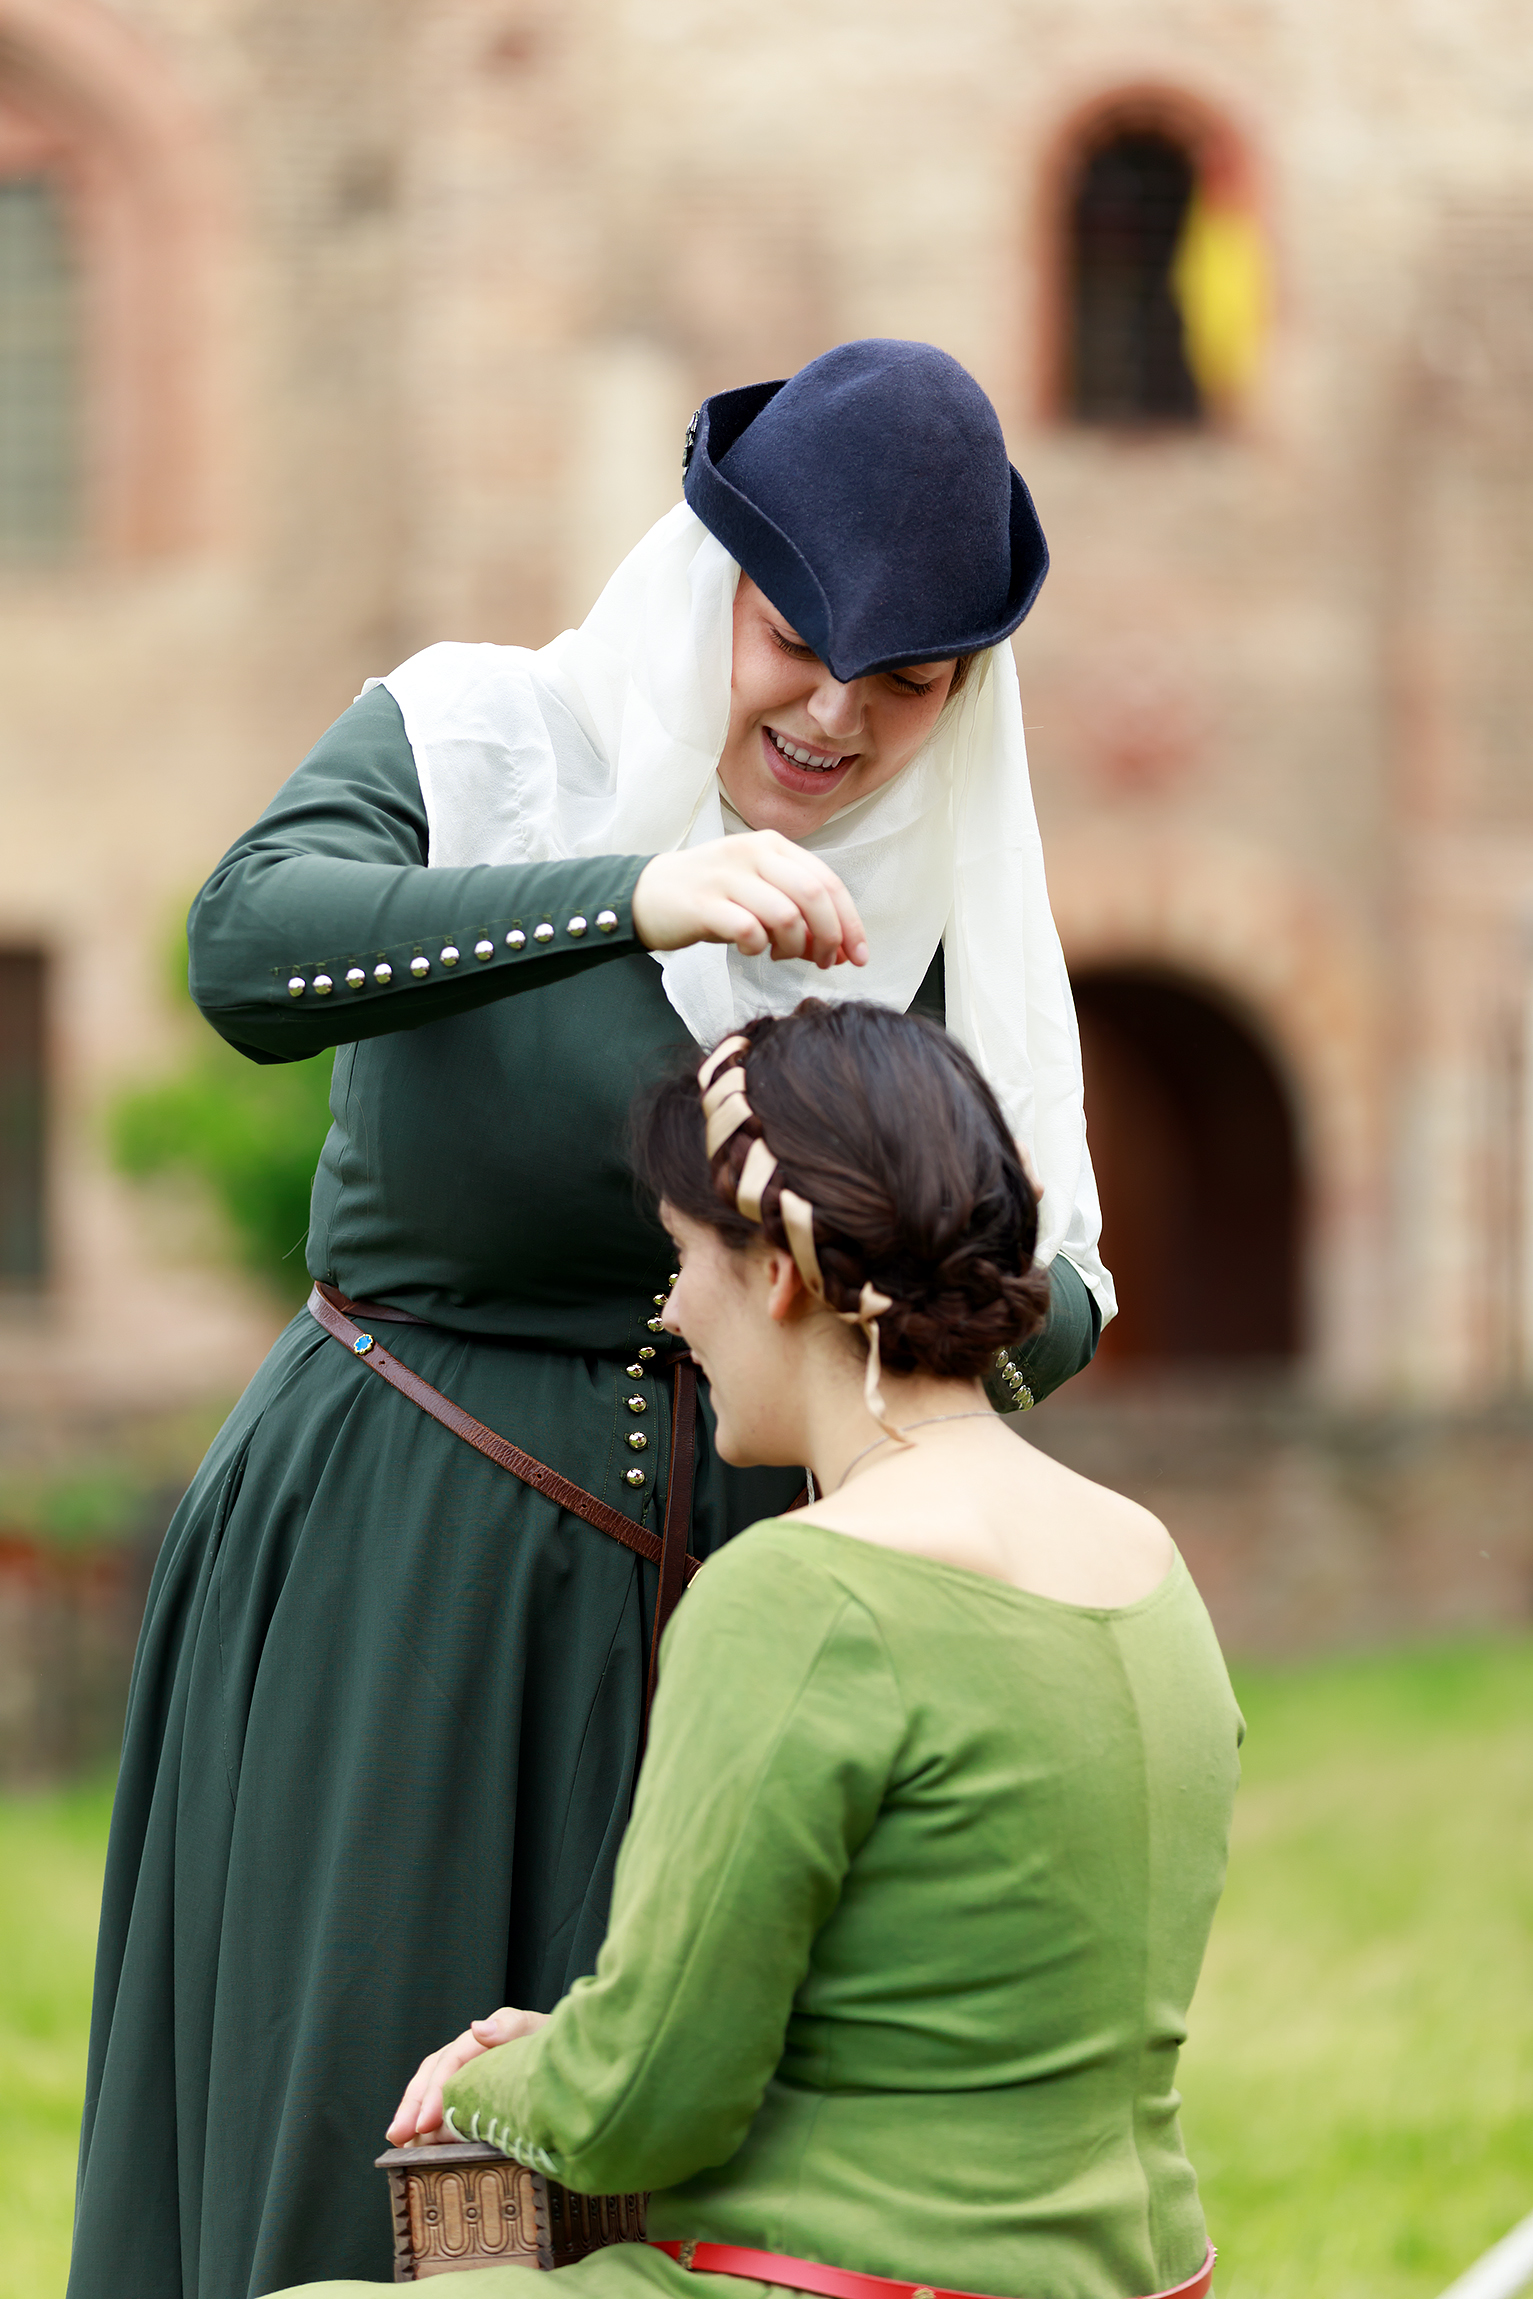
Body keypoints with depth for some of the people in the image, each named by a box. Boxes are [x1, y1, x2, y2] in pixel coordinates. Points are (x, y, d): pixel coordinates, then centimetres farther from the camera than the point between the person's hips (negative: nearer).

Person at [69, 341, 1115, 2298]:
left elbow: (1058, 1308, 4)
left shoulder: (929, 906, 5)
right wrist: (632, 895, -38)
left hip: (721, 1608, 4)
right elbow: (249, 953, -26)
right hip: (398, 1593, -3)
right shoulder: (467, 742, -6)